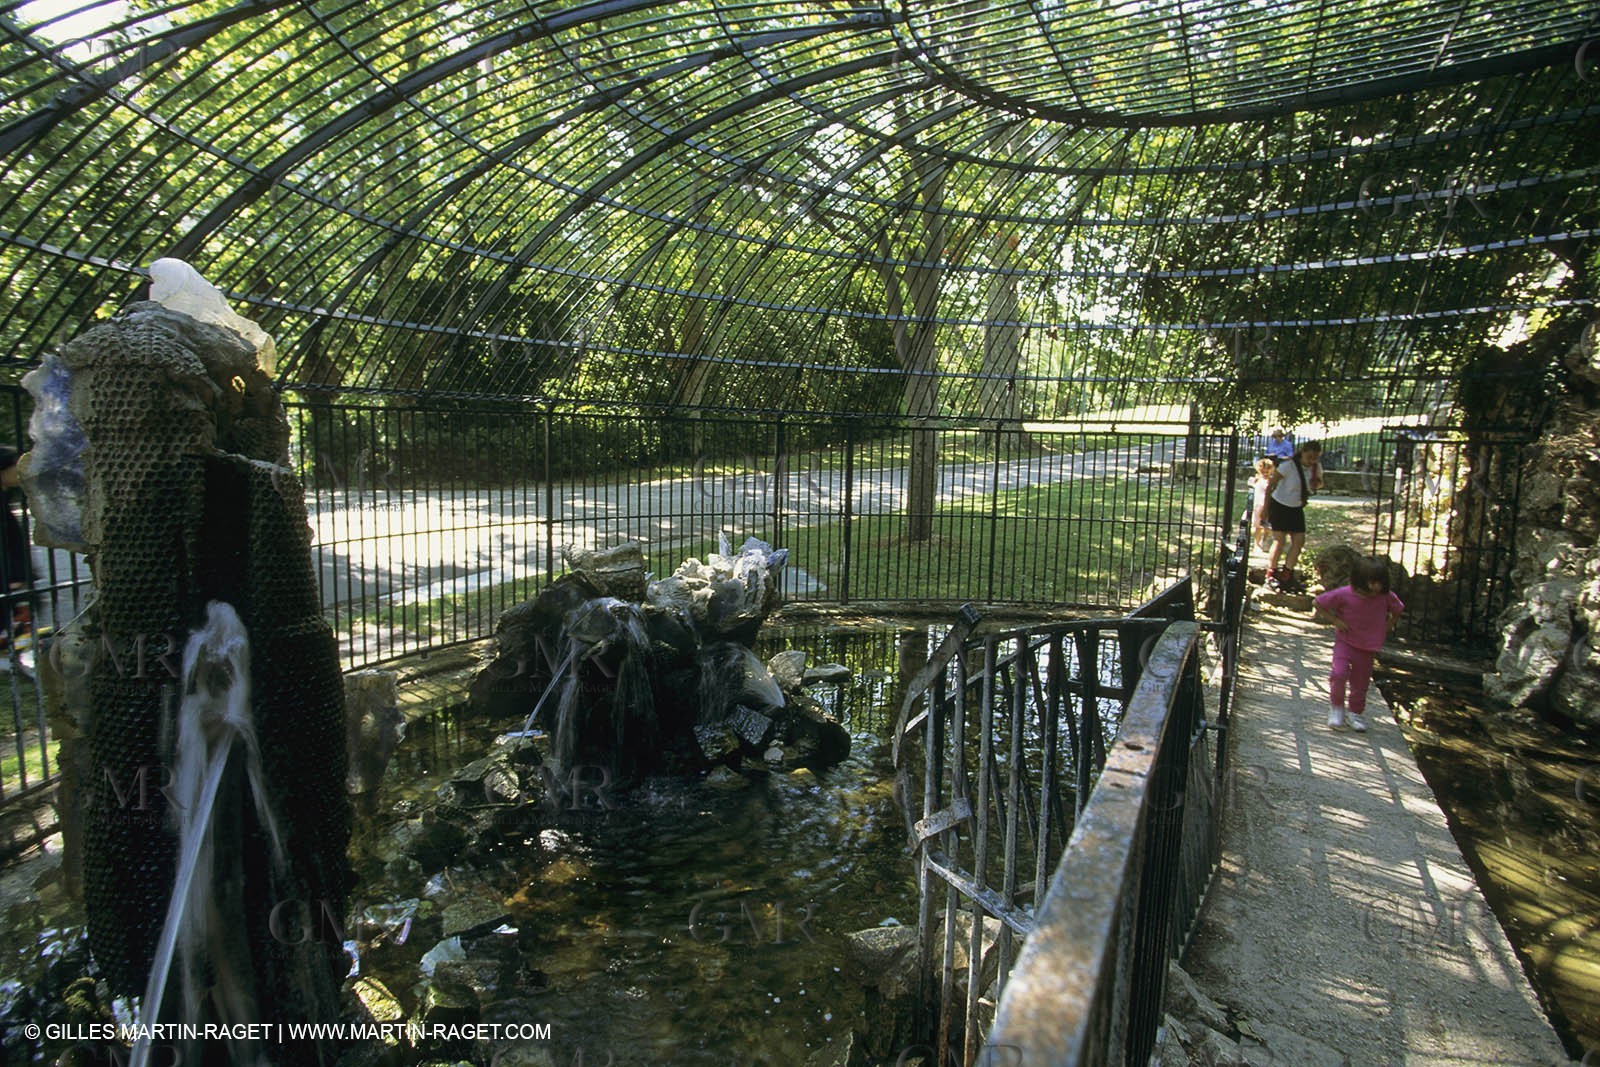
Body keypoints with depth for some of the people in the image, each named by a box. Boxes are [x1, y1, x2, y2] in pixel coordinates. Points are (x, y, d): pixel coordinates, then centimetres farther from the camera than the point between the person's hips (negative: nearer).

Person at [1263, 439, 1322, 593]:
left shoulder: (1316, 467, -5)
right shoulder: (1289, 466, -22)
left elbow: (1319, 483, 13)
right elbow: (1271, 485, -17)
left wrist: (1317, 484, -14)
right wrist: (1266, 508, -18)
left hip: (1296, 508, 6)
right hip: (1280, 505, -6)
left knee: (1299, 541, 1)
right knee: (1280, 541, -11)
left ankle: (1286, 575, 13)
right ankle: (1270, 577, -1)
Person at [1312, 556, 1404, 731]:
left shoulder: (1386, 596, -11)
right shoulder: (1344, 594, -19)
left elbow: (1398, 609, 11)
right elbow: (1317, 603, -9)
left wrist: (1387, 626, 1)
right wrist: (1335, 620, -14)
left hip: (1368, 647, 3)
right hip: (1345, 642, -3)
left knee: (1360, 683, 11)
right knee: (1339, 674, -21)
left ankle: (1356, 713, 33)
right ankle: (1336, 707, 3)